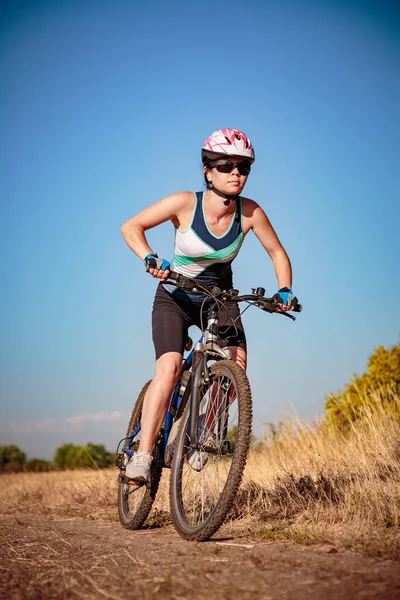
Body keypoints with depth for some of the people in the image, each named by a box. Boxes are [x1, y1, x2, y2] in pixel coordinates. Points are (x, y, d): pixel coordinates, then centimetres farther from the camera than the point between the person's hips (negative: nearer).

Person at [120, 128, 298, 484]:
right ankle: (142, 455, -18)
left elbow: (278, 253, -1)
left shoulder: (251, 213, -15)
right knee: (169, 368, -25)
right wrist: (150, 258, -33)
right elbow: (130, 227, -16)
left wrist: (285, 290, -17)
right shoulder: (185, 203, -21)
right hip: (175, 297, -2)